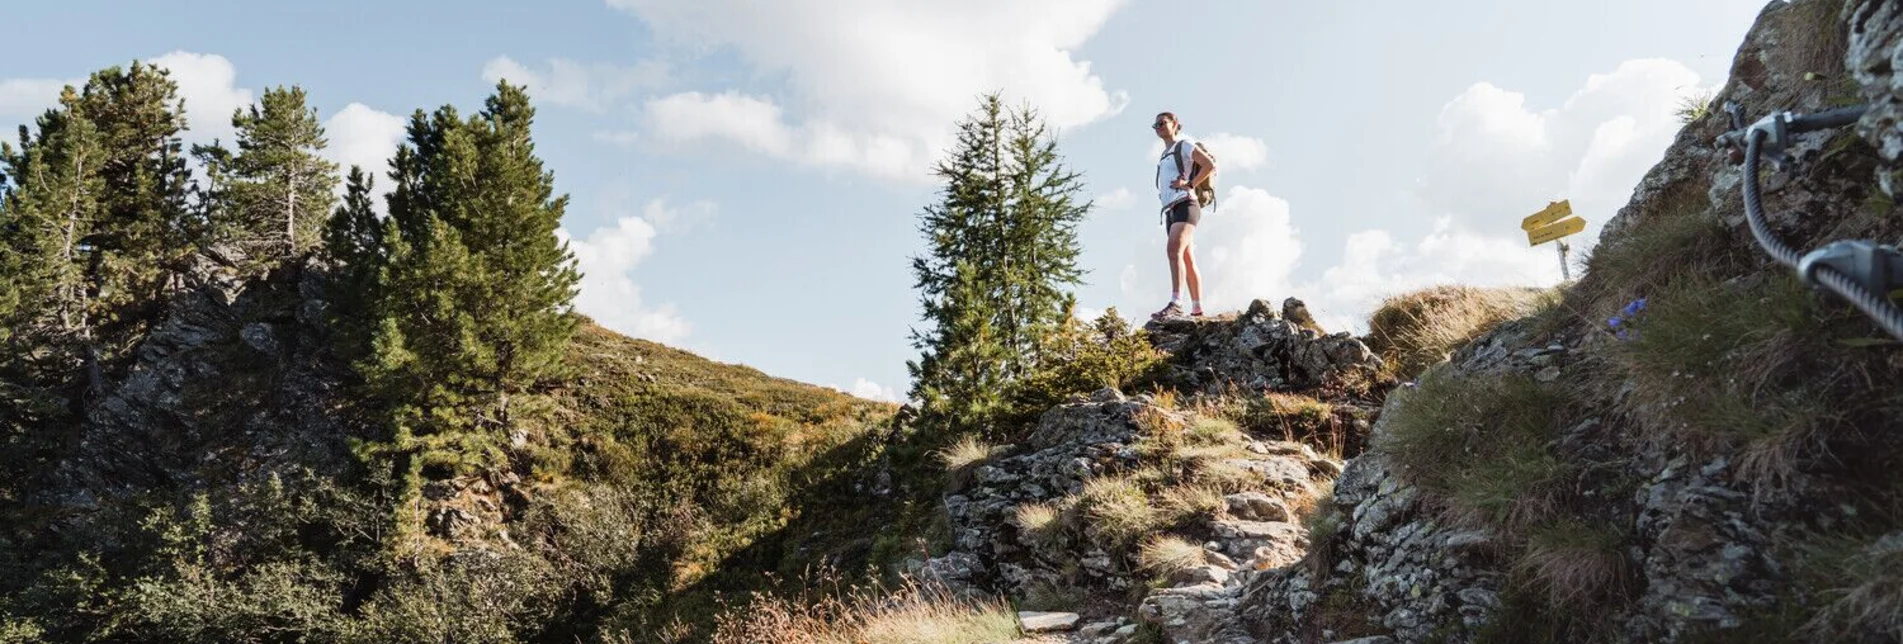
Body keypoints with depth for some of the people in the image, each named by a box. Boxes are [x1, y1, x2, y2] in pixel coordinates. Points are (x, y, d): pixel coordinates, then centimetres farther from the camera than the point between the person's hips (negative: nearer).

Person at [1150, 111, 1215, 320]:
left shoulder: (1184, 145, 3)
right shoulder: (1165, 155, 25)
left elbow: (1210, 165, -9)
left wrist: (1189, 184, -13)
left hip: (1185, 205, -9)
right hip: (1170, 210, 9)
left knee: (1174, 249, -27)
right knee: (1188, 261, 4)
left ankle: (1176, 303, -38)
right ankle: (1197, 310, 3)